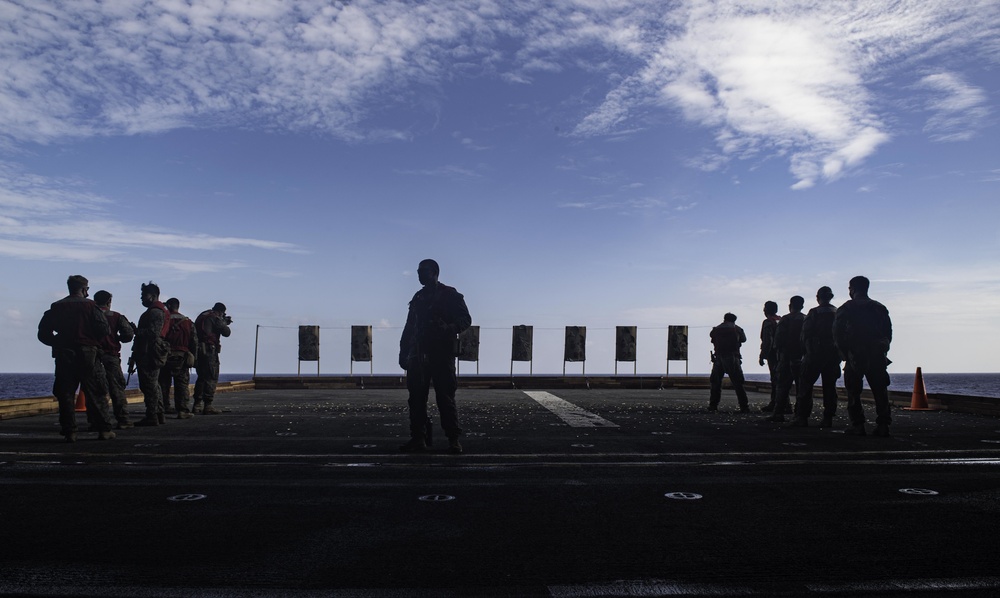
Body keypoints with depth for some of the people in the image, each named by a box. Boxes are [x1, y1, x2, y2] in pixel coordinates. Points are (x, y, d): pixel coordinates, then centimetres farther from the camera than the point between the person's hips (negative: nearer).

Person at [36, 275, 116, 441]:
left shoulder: (56, 307, 7)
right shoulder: (90, 305, -3)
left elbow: (43, 333, 4)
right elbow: (104, 330, -11)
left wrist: (58, 343, 17)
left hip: (64, 356, 3)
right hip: (88, 354, -3)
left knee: (65, 394, 7)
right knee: (97, 394, 3)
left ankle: (69, 432, 2)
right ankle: (104, 429, 1)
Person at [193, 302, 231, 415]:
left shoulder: (201, 316, 19)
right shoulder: (215, 318, -6)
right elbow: (226, 332, -5)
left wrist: (223, 322, 29)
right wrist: (224, 324, 14)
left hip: (197, 350, 8)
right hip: (209, 351, -8)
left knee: (201, 377, 16)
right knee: (211, 378, -5)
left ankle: (197, 405, 16)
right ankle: (208, 406, -10)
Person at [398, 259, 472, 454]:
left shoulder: (450, 295, 1)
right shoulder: (418, 297, 17)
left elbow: (465, 319, -4)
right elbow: (409, 327, 19)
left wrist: (448, 328, -22)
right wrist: (403, 352, 13)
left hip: (442, 354, -5)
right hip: (418, 355, 6)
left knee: (445, 397, -5)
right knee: (416, 397, 4)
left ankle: (453, 439, 1)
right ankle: (418, 438, 11)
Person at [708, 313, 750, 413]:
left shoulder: (716, 330, 6)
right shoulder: (736, 329, 5)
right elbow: (744, 339, 18)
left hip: (719, 359, 1)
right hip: (733, 359, -1)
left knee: (715, 382, 13)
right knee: (738, 383, 0)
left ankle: (713, 405, 10)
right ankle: (744, 406, -4)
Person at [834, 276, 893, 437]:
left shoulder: (846, 308, -1)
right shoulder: (880, 308, 12)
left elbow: (837, 333, -7)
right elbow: (888, 332, 8)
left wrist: (844, 353, 1)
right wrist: (882, 350, 10)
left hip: (854, 356, -3)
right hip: (877, 357, 3)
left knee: (853, 392, 3)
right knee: (880, 391, 6)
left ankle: (857, 425, -1)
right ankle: (882, 425, 2)